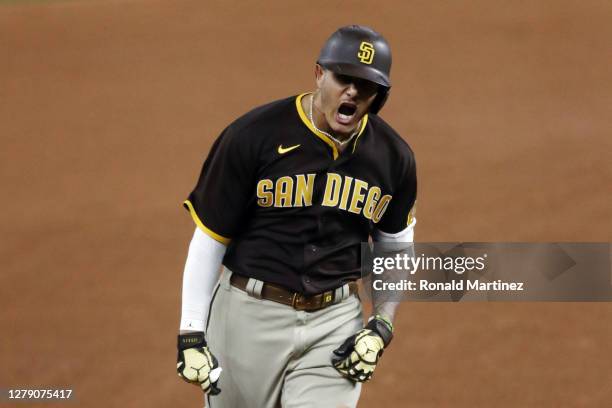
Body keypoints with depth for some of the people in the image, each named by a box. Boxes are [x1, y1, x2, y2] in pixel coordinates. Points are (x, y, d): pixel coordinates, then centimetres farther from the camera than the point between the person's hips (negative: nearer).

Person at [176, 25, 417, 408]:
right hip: (250, 318, -2)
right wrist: (191, 333, -8)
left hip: (335, 323, 2)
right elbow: (209, 238, -6)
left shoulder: (393, 157, 0)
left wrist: (382, 328, 1)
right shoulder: (253, 136, -12)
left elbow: (396, 246, 14)